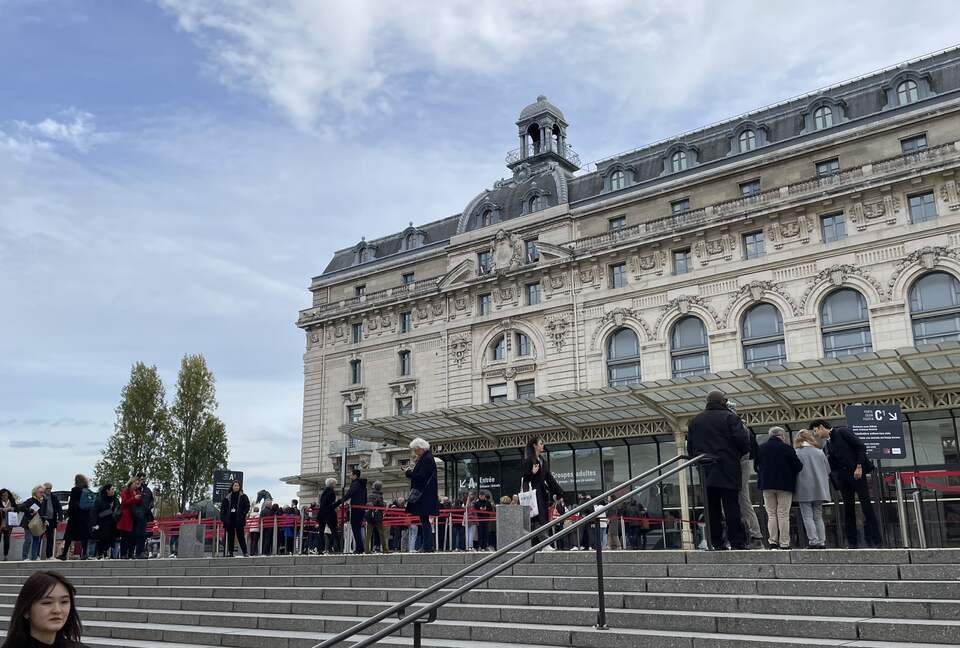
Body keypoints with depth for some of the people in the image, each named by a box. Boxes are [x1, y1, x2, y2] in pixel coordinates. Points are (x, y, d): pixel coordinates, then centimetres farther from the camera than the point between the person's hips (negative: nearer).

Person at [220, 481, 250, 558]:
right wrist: (223, 517, 0)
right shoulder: (227, 497, 11)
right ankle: (230, 552, 6)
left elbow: (247, 507, 1)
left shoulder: (243, 497, 5)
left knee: (240, 535, -2)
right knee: (230, 536, 3)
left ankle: (245, 552, 3)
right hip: (229, 519, 2)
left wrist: (242, 515, -11)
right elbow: (222, 508, 12)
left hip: (239, 520, -2)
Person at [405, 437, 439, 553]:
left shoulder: (427, 459, -15)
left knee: (425, 521, -8)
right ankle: (425, 546, 14)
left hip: (424, 495, -10)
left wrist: (409, 472, -7)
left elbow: (421, 477, -20)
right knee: (424, 521, 11)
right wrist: (412, 471, 4)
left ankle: (427, 546, -6)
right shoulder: (424, 459, 16)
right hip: (423, 495, 10)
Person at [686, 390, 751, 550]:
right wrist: (739, 454, 10)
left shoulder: (694, 421, 11)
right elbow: (744, 443, -10)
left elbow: (690, 448, 12)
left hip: (705, 473, 4)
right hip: (728, 471, -4)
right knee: (731, 507, -2)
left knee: (712, 509, 5)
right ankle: (737, 543, -4)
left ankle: (715, 543, 5)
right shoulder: (730, 417, -4)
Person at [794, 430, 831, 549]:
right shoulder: (820, 452, 5)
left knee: (808, 517, 0)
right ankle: (821, 541, 9)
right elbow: (828, 470, 10)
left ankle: (813, 541, -7)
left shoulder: (796, 454, -9)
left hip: (804, 490, -4)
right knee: (818, 517, 13)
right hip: (819, 490, 4)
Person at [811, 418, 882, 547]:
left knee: (866, 505, -6)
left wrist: (859, 466, -15)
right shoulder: (828, 444, 18)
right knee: (848, 508, 5)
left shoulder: (841, 431, -1)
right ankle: (852, 541, 7)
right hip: (842, 476, 7)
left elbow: (861, 446, -9)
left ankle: (875, 540, -4)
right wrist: (838, 488, 13)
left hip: (856, 473, -7)